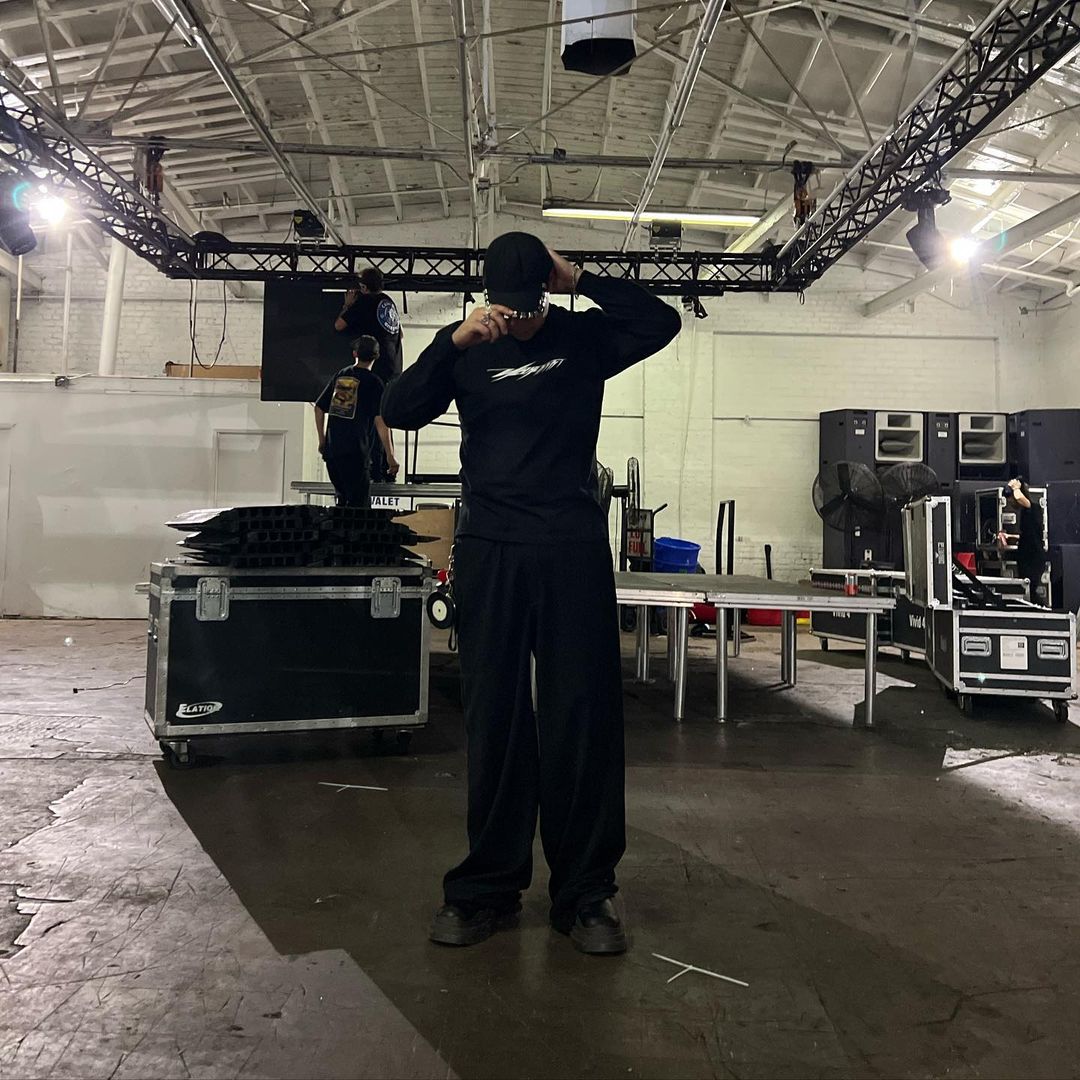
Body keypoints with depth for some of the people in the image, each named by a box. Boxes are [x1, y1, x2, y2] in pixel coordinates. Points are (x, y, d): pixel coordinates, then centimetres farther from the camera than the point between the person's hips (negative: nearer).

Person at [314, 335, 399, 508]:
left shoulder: (339, 376, 13)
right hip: (355, 453, -6)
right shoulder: (374, 382, -4)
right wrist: (390, 456, -8)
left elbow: (319, 408, 17)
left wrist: (322, 441, 26)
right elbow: (380, 421, -11)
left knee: (343, 499, 21)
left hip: (331, 450, 6)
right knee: (359, 504, -4)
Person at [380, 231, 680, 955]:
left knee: (584, 717, 0)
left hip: (575, 550, -1)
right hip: (490, 551, 1)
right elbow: (398, 412, -2)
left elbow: (663, 322, -6)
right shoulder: (469, 348, 9)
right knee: (494, 719, 5)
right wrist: (452, 340, -13)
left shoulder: (583, 338, 7)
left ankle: (586, 891, 12)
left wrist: (580, 281, -8)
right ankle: (489, 887, 18)